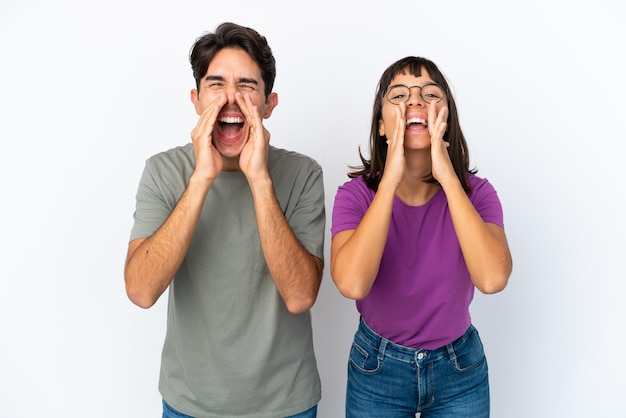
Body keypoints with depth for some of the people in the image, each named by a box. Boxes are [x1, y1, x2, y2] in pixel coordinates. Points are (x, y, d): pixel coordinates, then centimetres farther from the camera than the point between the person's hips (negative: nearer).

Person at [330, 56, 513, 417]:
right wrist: (391, 178, -31)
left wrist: (447, 176, -29)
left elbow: (492, 279, -30)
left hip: (461, 372, 1)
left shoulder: (475, 192, -12)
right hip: (377, 371, -1)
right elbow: (352, 284, -33)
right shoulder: (356, 194, -15)